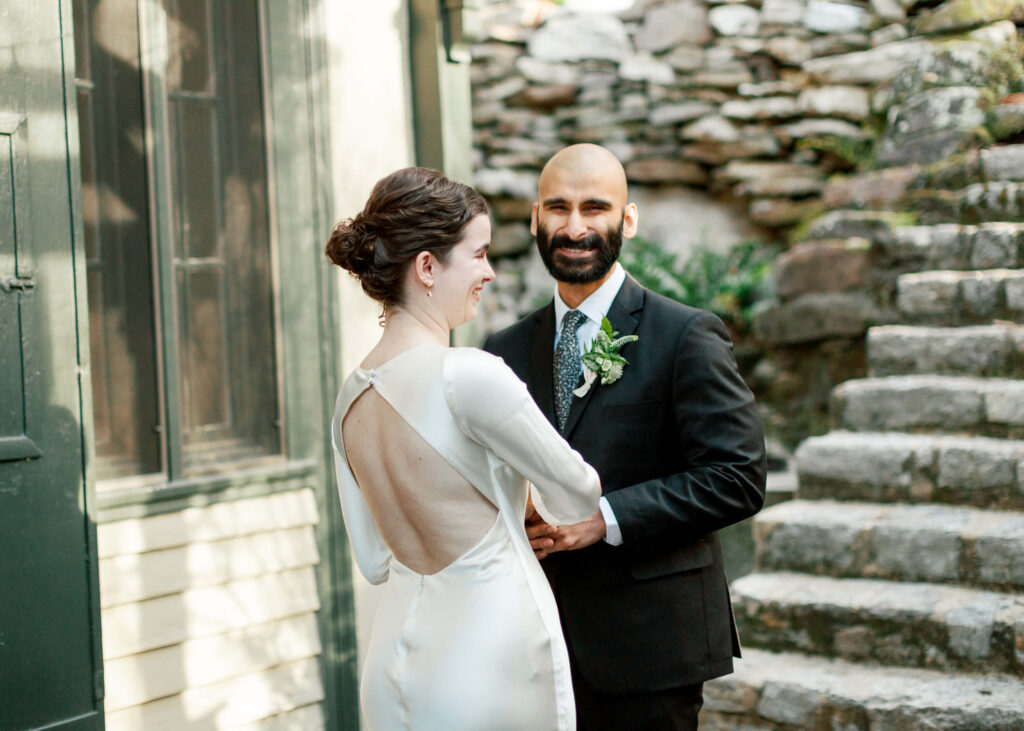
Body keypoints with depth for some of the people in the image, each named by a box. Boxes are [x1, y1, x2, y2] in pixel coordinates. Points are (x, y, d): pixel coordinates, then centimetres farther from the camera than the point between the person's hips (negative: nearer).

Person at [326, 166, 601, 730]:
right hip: (491, 659, -7)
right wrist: (538, 501, 16)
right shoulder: (470, 377, -20)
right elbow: (574, 498, -7)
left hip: (393, 663, 7)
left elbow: (375, 562, 11)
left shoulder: (352, 397, 3)